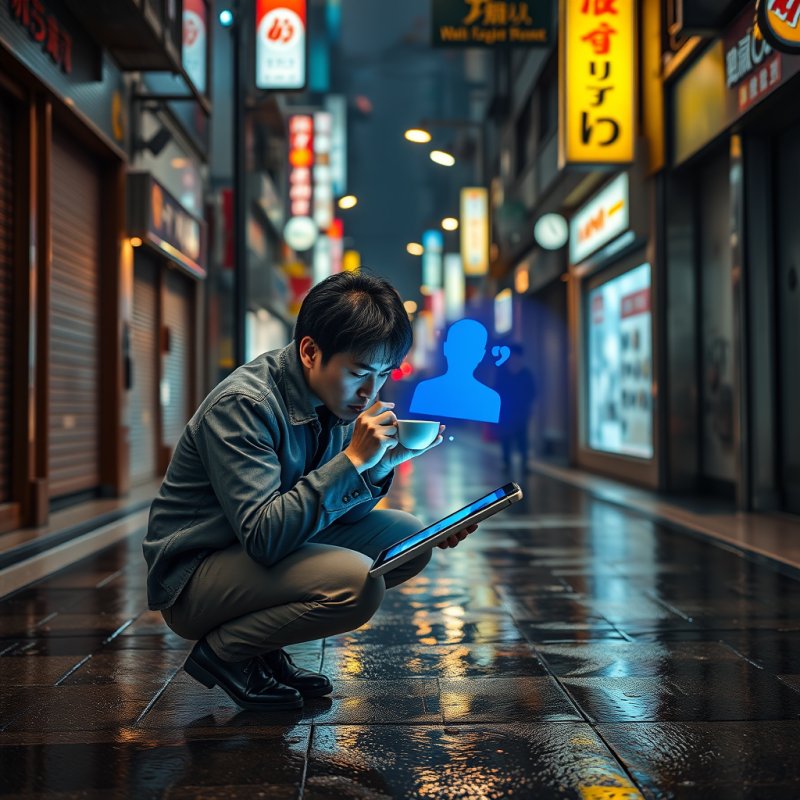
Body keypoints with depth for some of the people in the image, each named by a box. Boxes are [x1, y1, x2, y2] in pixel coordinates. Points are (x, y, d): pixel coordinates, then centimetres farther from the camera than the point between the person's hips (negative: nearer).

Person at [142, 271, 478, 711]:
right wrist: (353, 459, -32)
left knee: (408, 535, 2)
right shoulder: (242, 406, -25)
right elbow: (263, 536, -32)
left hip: (272, 548, 9)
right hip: (192, 575, -9)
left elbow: (336, 508, 5)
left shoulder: (336, 396, 0)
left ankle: (265, 645, 6)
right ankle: (225, 651, -4)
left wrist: (385, 462, -14)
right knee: (358, 582, -29)